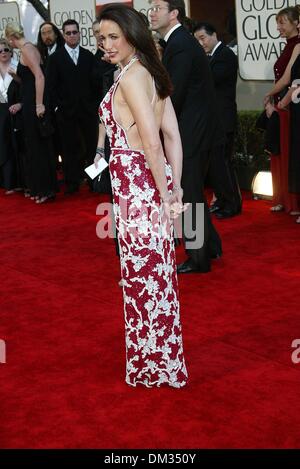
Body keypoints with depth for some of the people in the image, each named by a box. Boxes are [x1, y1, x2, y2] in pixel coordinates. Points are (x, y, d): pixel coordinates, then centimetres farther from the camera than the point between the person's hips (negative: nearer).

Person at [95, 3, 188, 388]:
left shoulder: (130, 75, -15)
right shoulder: (151, 72, 12)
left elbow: (151, 140, -21)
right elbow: (173, 135, 10)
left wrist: (165, 194, -16)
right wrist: (175, 187, 8)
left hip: (135, 181, -9)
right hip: (152, 181, 9)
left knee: (143, 272, 2)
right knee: (158, 269, 17)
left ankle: (152, 365, 15)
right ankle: (163, 358, 31)